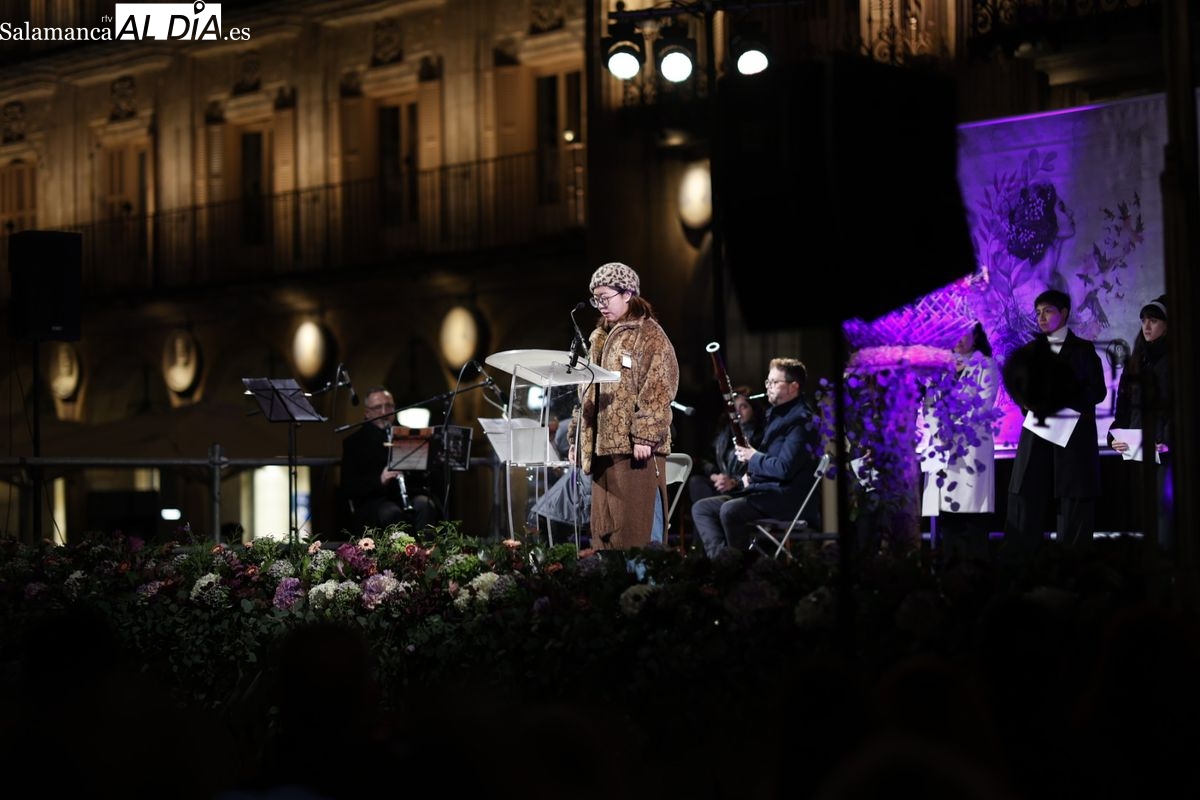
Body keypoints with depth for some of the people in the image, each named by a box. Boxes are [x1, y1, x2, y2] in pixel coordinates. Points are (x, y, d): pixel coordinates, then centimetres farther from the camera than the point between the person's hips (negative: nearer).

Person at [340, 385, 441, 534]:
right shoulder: (354, 442, 10)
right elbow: (348, 488, 0)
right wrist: (379, 480, -18)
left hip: (412, 494, 2)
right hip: (375, 500, -2)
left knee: (425, 505, -32)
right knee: (392, 513, -36)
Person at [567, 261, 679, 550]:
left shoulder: (648, 334, -4)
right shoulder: (599, 338, 20)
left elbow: (657, 389, -13)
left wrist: (645, 436, -21)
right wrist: (576, 438, 18)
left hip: (634, 448, -8)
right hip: (602, 447, 8)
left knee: (638, 530, -8)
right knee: (605, 526, 8)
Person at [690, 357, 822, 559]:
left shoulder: (800, 420, -13)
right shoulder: (776, 413, 19)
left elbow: (785, 468, -22)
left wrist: (753, 457, -7)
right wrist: (750, 474, 11)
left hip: (788, 496, -11)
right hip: (762, 489, 11)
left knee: (730, 510, -33)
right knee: (700, 508, 0)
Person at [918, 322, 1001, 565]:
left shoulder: (986, 366, 6)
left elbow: (983, 405, -4)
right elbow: (929, 403, 12)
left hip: (972, 447, -4)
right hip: (942, 446, 4)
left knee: (970, 509, -8)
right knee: (945, 508, 1)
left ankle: (975, 565, -6)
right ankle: (950, 563, 5)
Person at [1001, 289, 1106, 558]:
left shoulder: (1083, 349, 7)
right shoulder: (1031, 350, 14)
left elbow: (1098, 391, 1)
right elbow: (1016, 384, 9)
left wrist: (1063, 404, -12)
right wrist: (1029, 404, -12)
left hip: (1073, 432, -2)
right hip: (1038, 430, 2)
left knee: (1075, 501, -3)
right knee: (1026, 496, -5)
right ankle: (1017, 564, -5)